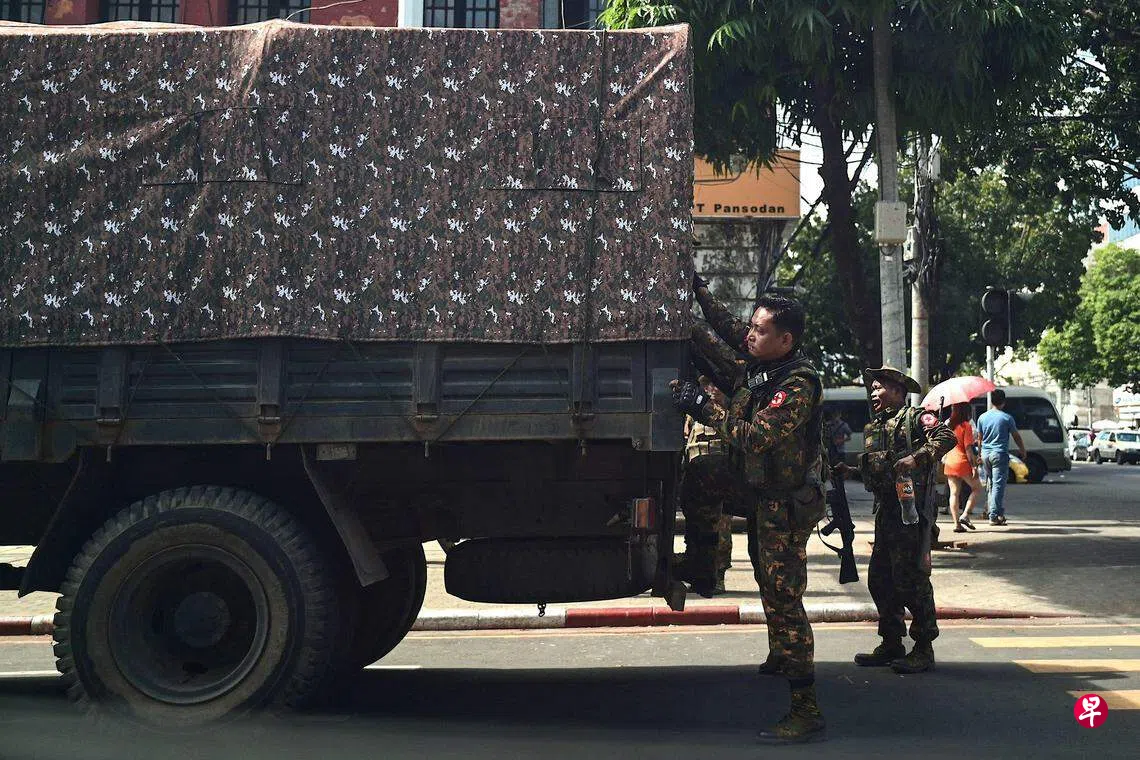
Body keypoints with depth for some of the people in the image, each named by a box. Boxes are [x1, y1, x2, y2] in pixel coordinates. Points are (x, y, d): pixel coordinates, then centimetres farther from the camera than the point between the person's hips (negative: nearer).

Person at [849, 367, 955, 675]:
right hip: (885, 508, 9)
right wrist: (847, 471, 7)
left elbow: (947, 436, -19)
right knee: (879, 578, 11)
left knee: (910, 577, -8)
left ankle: (924, 648, -1)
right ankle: (891, 644, 20)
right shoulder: (872, 428, 20)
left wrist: (917, 457, -29)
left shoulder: (915, 418, -4)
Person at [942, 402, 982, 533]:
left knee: (954, 493, 7)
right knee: (977, 488, 11)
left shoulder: (947, 425, 6)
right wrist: (974, 466, -12)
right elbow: (968, 448, -14)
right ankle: (965, 515, -2)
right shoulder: (966, 426, -11)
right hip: (963, 462, -6)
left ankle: (956, 523, 4)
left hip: (949, 463, 6)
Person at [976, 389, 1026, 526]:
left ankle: (999, 513, 18)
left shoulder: (982, 418, 5)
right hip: (1000, 453, -5)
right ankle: (994, 516, -9)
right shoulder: (1007, 418, -6)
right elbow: (1017, 437, 2)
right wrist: (1023, 451, 17)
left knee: (992, 484, 14)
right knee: (998, 485, -4)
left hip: (986, 454, 5)